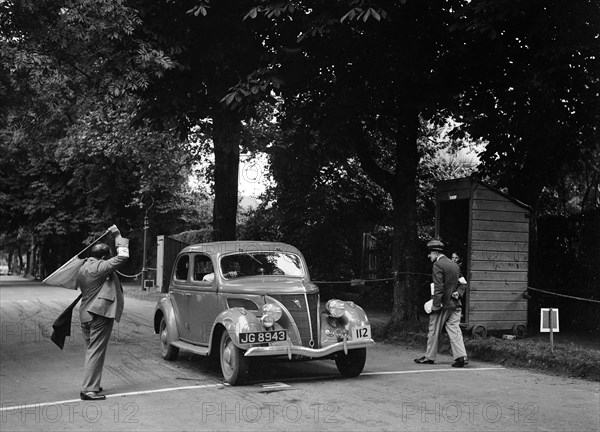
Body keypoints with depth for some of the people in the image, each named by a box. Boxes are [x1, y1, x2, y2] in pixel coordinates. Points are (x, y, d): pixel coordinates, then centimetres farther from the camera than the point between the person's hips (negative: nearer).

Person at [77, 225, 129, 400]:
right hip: (100, 314, -9)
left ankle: (91, 385, 25)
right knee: (96, 352, -6)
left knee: (91, 351, 17)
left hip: (85, 314, 9)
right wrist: (118, 236, -6)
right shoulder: (99, 268, -15)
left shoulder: (82, 269, 12)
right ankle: (89, 389, -6)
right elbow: (123, 256, -17)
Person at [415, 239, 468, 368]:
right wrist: (458, 293, 2)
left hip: (443, 304, -7)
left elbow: (438, 288, -19)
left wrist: (435, 305, -16)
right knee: (454, 330, 4)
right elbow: (462, 283, 17)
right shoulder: (454, 264, 13)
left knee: (434, 331, 6)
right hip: (455, 304, 7)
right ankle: (461, 356, -6)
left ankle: (429, 357, 16)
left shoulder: (438, 265, -13)